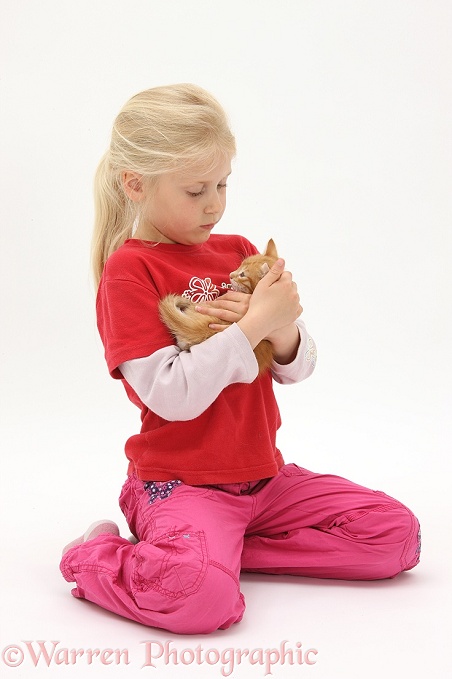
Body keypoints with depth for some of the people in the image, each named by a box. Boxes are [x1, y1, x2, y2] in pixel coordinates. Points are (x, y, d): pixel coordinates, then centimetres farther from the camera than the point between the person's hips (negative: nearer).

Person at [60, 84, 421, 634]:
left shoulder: (238, 252, 10)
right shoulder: (128, 271, -10)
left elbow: (296, 369, 10)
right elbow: (172, 396, -21)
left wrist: (284, 329, -13)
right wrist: (253, 324, -22)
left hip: (262, 473, 7)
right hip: (180, 481, -7)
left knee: (397, 535, -3)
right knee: (200, 595, -35)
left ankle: (221, 546, 0)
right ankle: (94, 556, -3)